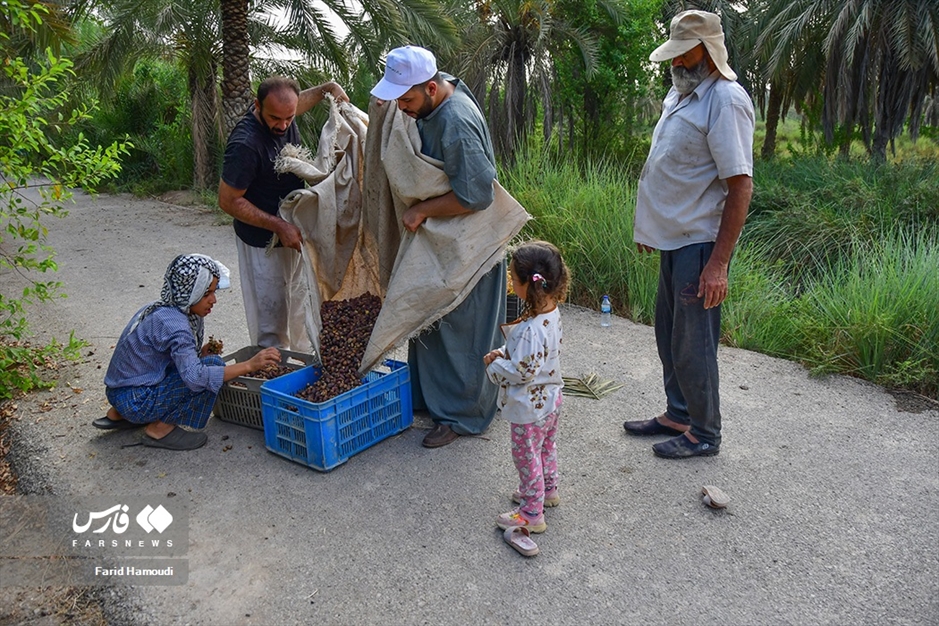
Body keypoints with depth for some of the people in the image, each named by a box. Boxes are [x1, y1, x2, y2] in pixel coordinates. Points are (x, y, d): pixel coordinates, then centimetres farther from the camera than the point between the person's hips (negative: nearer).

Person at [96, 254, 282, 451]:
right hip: (135, 402, -9)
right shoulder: (173, 323, -24)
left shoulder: (161, 309, 5)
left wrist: (201, 353, -6)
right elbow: (194, 376, -34)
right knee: (213, 365, -18)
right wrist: (249, 365, -35)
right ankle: (160, 430, -5)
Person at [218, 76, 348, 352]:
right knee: (271, 319, 1)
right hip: (263, 242, -8)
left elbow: (306, 97, 17)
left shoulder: (283, 111, -8)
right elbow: (228, 200, -22)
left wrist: (329, 88, -4)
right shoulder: (246, 144, -29)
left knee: (301, 305, 23)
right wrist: (280, 226, -26)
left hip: (294, 231, 8)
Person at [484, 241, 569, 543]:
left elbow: (522, 371, -31)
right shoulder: (551, 312, -5)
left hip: (530, 407, -10)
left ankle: (532, 514, 23)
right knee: (546, 447, 27)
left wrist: (494, 363, -17)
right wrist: (505, 352, -3)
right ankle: (548, 490, 48)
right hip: (549, 398, 10)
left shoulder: (531, 330, -35)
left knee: (526, 456, 8)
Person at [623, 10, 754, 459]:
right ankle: (677, 415, 35)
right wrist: (651, 227, 22)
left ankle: (704, 434, 19)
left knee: (693, 345, 1)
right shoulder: (680, 93, 13)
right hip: (673, 238, 9)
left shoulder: (725, 101, -16)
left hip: (699, 245, -9)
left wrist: (719, 263, -24)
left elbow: (740, 186, -21)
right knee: (669, 334, 18)